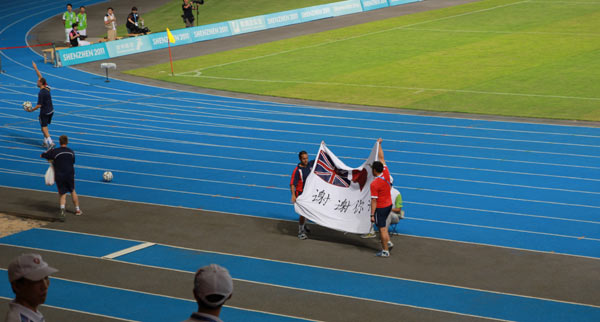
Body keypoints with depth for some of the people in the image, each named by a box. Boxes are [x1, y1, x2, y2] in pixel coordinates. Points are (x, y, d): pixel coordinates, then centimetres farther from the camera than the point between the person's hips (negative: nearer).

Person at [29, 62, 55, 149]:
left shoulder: (41, 93, -23)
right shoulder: (46, 88, -1)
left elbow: (39, 105, -23)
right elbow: (40, 77, 10)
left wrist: (32, 109, -10)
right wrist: (35, 68, 16)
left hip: (44, 112, -8)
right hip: (51, 111, 8)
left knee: (44, 127, 0)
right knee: (45, 126, 19)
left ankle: (50, 142, -12)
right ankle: (46, 142, 21)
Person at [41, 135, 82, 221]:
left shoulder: (54, 152, -8)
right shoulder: (71, 152, 3)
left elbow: (42, 155, -1)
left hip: (59, 176, -2)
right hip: (70, 175, 2)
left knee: (62, 194, 4)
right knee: (73, 191, 22)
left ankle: (62, 210, -23)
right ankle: (77, 210, 33)